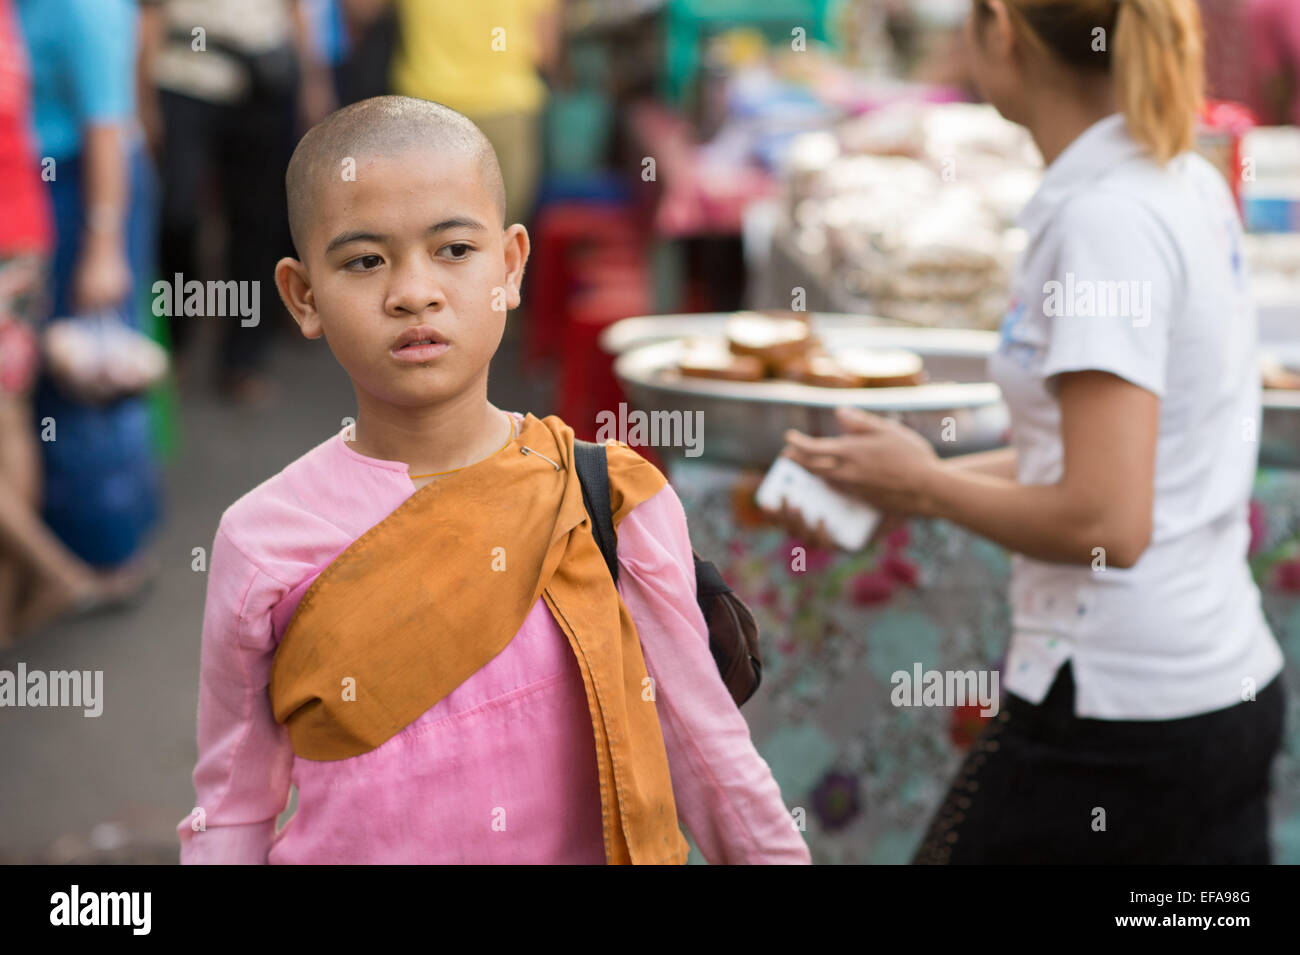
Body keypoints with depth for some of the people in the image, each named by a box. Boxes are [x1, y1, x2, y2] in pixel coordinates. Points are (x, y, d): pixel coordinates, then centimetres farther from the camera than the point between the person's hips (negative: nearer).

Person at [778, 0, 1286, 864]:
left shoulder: (1102, 217, -19)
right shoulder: (1190, 184, 8)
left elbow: (1106, 520, -22)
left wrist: (923, 486, -8)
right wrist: (933, 476, 11)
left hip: (1116, 714, -8)